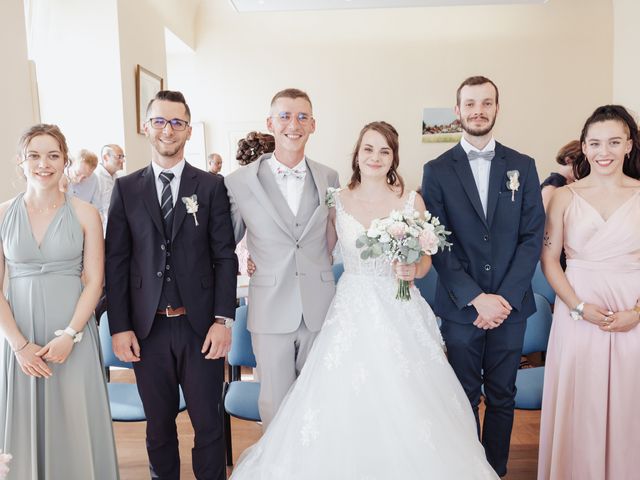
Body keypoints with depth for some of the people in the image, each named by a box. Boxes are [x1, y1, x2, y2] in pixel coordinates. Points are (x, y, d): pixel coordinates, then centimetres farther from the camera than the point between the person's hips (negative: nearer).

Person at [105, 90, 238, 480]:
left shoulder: (212, 186, 2)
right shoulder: (126, 189, 5)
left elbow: (225, 256, -2)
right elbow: (116, 262, 4)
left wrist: (223, 320, -9)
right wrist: (119, 327, -2)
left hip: (200, 326, -1)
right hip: (147, 328, 2)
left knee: (208, 422, 10)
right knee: (159, 424, 16)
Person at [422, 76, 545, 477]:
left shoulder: (523, 166, 4)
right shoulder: (437, 170, -1)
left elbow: (533, 237, 0)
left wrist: (505, 297, -10)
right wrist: (476, 298, -13)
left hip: (511, 305, 2)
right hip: (460, 307, -1)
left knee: (502, 397, 13)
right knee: (465, 398, 12)